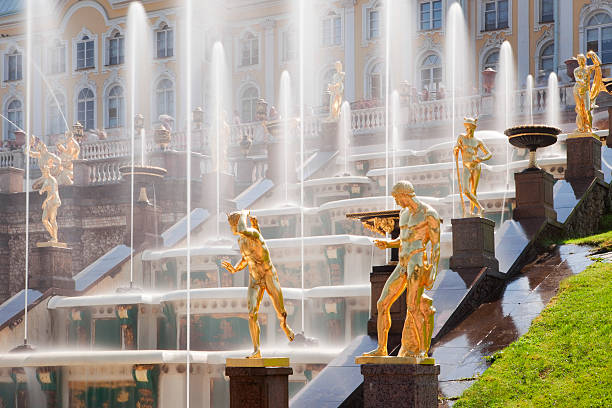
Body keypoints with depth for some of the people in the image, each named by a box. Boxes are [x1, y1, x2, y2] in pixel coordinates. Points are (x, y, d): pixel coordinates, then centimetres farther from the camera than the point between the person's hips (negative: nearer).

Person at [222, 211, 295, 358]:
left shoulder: (253, 232, -19)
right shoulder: (240, 240, 5)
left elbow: (242, 231, -44)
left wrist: (244, 215, -24)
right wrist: (234, 269, 1)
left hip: (270, 277, -5)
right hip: (254, 280, 5)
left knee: (281, 314, 4)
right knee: (252, 314, -15)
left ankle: (284, 326, 43)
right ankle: (256, 350, -13)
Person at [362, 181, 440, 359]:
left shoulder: (429, 214, -6)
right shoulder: (404, 214, 18)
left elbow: (436, 244, -9)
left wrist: (433, 271, -17)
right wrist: (387, 244, 7)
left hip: (419, 263, -8)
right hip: (403, 264, 8)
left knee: (412, 307, -20)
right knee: (382, 304, 3)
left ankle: (423, 350, -11)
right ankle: (381, 349, 9)